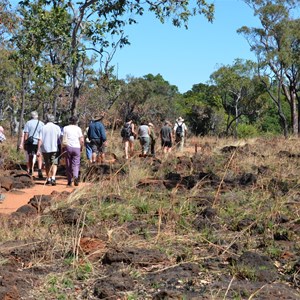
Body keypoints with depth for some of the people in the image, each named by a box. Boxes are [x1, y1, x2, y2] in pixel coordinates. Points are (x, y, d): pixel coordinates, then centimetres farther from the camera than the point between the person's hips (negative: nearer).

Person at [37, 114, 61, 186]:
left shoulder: (43, 128, 1)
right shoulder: (57, 127, -1)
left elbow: (40, 140, -4)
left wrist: (38, 150, -5)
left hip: (45, 149, 2)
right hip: (54, 149, -2)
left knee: (47, 164, 14)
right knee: (54, 164, 1)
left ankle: (48, 179, 19)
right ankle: (53, 178, -19)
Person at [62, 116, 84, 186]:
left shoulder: (65, 128, 4)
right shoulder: (78, 128, 5)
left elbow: (63, 140, -2)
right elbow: (82, 140, 1)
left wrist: (63, 147, 4)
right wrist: (81, 148, 14)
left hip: (68, 147, 0)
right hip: (77, 147, 0)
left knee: (68, 165, 8)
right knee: (76, 164, 3)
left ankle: (69, 181, 11)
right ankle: (75, 176, -23)